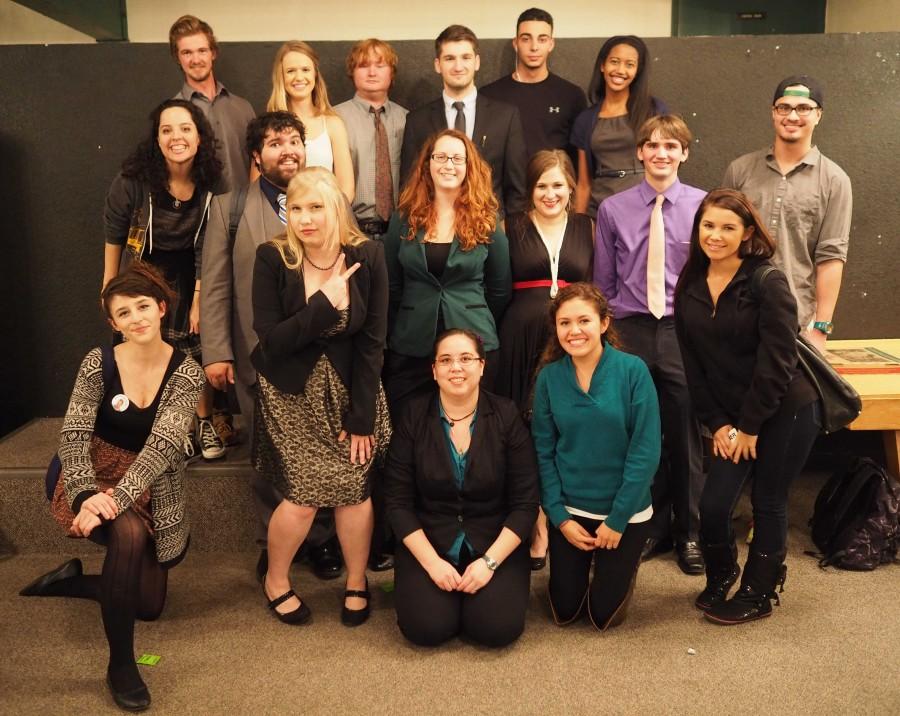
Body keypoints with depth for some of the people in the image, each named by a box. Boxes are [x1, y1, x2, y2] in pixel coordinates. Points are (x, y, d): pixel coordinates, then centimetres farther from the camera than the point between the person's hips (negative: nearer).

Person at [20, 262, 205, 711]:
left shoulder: (186, 372, -12)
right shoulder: (99, 363, -10)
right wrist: (85, 496, -31)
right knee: (130, 534, -36)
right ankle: (120, 664, -17)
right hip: (95, 478, -2)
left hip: (153, 492, 2)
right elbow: (73, 436, -14)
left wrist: (118, 497, -36)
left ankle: (72, 580, 32)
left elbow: (163, 444, -23)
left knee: (148, 606, 5)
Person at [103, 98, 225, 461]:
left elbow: (205, 246, -5)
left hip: (188, 277, 2)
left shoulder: (208, 183, -13)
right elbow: (114, 234, -6)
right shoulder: (134, 179, -20)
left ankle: (204, 424, 19)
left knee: (198, 352, 3)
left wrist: (198, 297, -5)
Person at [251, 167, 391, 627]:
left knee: (353, 489, -1)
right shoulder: (272, 258, -13)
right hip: (291, 394, -1)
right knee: (303, 495, -6)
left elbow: (372, 342, -9)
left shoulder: (366, 255, -10)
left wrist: (361, 416, -10)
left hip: (350, 390, 1)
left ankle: (356, 583, 26)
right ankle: (275, 580, 25)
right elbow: (271, 341, -16)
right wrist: (325, 303, -26)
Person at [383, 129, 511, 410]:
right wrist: (393, 337, 8)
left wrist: (477, 326, 10)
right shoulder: (404, 217, 4)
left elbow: (500, 289, 7)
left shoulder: (485, 221, 1)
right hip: (409, 347, 1)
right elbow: (392, 286, 8)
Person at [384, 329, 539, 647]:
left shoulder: (506, 416, -6)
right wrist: (432, 562, -14)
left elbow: (525, 503, -6)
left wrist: (489, 562, -15)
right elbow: (398, 501, -4)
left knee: (498, 629, -18)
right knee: (427, 628, -18)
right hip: (428, 542, 0)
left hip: (495, 543, 0)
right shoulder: (414, 416, -5)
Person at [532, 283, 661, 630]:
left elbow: (646, 451, -15)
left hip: (625, 511, -2)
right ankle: (582, 566, 42)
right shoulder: (549, 377, -7)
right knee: (564, 611, 12)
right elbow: (543, 452, -3)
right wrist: (560, 517, -8)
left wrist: (617, 520, -13)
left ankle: (624, 564, 39)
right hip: (569, 510, 2)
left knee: (604, 615, 9)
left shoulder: (633, 370, -16)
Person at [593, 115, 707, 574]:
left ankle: (689, 533, 25)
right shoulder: (613, 209, 5)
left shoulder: (703, 205, 1)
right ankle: (650, 527, 28)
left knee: (687, 436, 6)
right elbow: (604, 282, 10)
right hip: (631, 331, 1)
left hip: (684, 331, -1)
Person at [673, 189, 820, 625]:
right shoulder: (689, 287, 2)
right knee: (713, 503, -1)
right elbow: (694, 364, 3)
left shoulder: (767, 282, -15)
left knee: (768, 502, 6)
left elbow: (778, 361, -18)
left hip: (787, 410, -4)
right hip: (732, 417, 4)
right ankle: (720, 577, 29)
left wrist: (749, 426, -14)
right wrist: (717, 424, -2)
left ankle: (758, 594, 26)